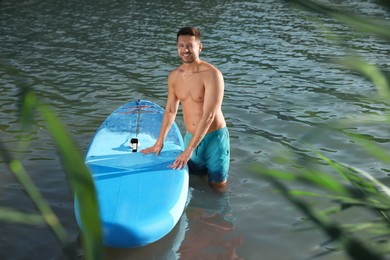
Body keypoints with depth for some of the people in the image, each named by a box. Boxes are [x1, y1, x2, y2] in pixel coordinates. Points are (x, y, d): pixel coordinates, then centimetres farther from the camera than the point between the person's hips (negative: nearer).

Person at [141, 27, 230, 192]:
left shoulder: (212, 75, -22)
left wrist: (188, 150, -25)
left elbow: (208, 116, -25)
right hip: (191, 136, 5)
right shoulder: (174, 76, -1)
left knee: (218, 188, 5)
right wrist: (159, 141, 10)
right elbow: (170, 110, 10)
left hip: (214, 137, -5)